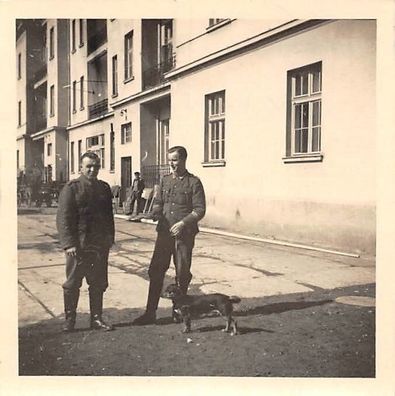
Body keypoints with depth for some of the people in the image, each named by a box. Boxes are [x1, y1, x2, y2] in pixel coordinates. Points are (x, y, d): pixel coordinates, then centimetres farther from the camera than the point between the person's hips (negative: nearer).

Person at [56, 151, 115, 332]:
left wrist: (109, 239, 8)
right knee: (72, 284, 7)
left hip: (100, 246, 5)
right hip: (78, 246, -4)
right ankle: (69, 319, 22)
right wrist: (68, 243, -16)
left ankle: (96, 318, 24)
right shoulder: (71, 188, -5)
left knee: (98, 284, 11)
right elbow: (63, 218, -9)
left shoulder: (104, 188, 10)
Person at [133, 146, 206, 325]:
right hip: (164, 232, 4)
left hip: (184, 234, -4)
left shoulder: (193, 182, -4)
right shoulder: (165, 180, 11)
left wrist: (183, 223, -19)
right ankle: (150, 313, 8)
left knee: (182, 273, 7)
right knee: (155, 271, 1)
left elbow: (200, 210, -7)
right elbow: (158, 201, 15)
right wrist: (156, 212, -8)